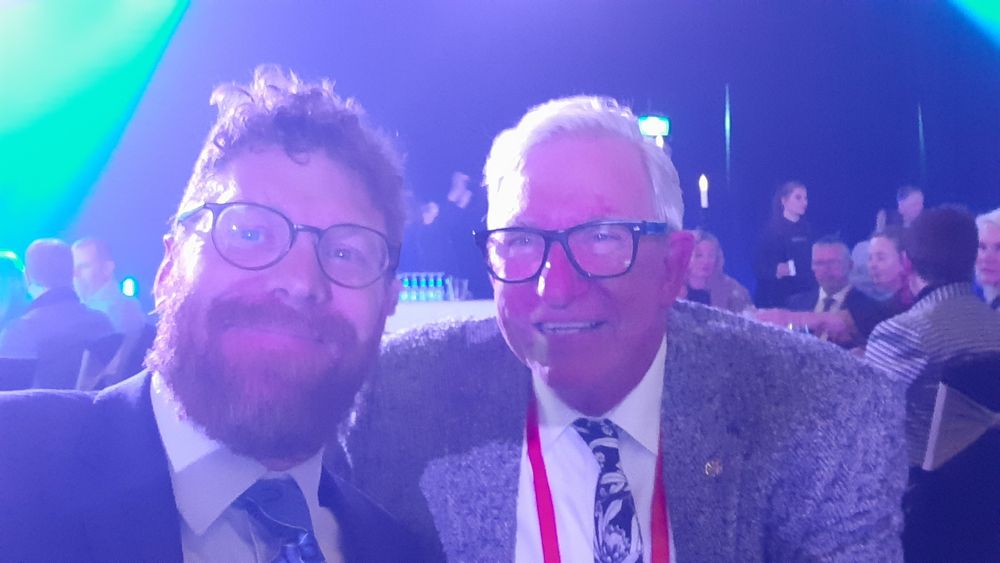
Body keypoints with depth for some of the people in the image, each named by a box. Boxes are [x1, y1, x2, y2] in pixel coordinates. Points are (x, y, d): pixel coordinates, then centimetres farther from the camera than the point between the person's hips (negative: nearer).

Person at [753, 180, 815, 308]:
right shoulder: (774, 229, -8)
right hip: (778, 297, -5)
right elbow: (759, 265, -12)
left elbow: (811, 261, 16)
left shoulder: (806, 228, 9)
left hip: (804, 295, 5)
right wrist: (775, 271, -30)